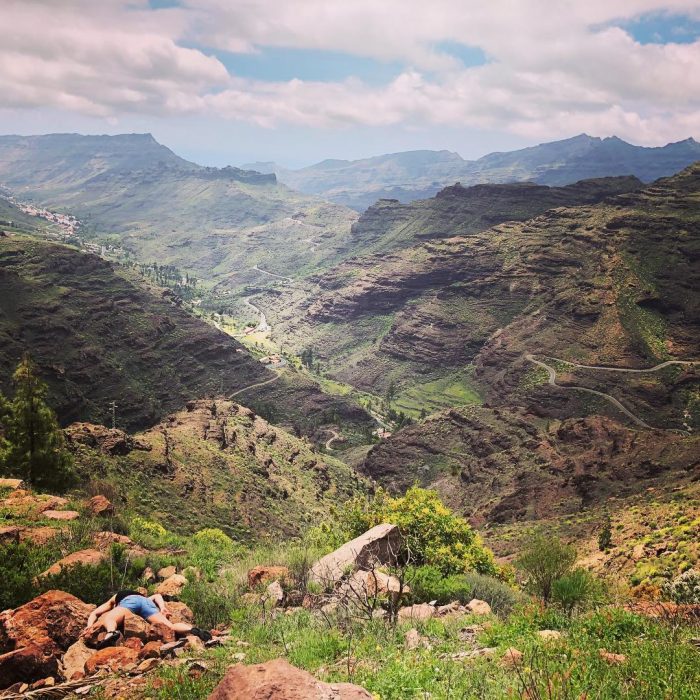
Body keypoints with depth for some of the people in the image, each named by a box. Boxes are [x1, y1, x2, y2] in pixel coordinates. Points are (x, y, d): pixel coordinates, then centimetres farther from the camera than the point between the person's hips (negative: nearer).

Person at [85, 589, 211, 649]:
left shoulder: (113, 600, 43)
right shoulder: (143, 596, 46)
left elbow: (94, 613, 31)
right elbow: (157, 595, 29)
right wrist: (162, 608, 16)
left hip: (128, 600, -2)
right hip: (145, 600, 2)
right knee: (171, 627, -12)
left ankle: (112, 632, -52)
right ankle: (192, 629, -39)